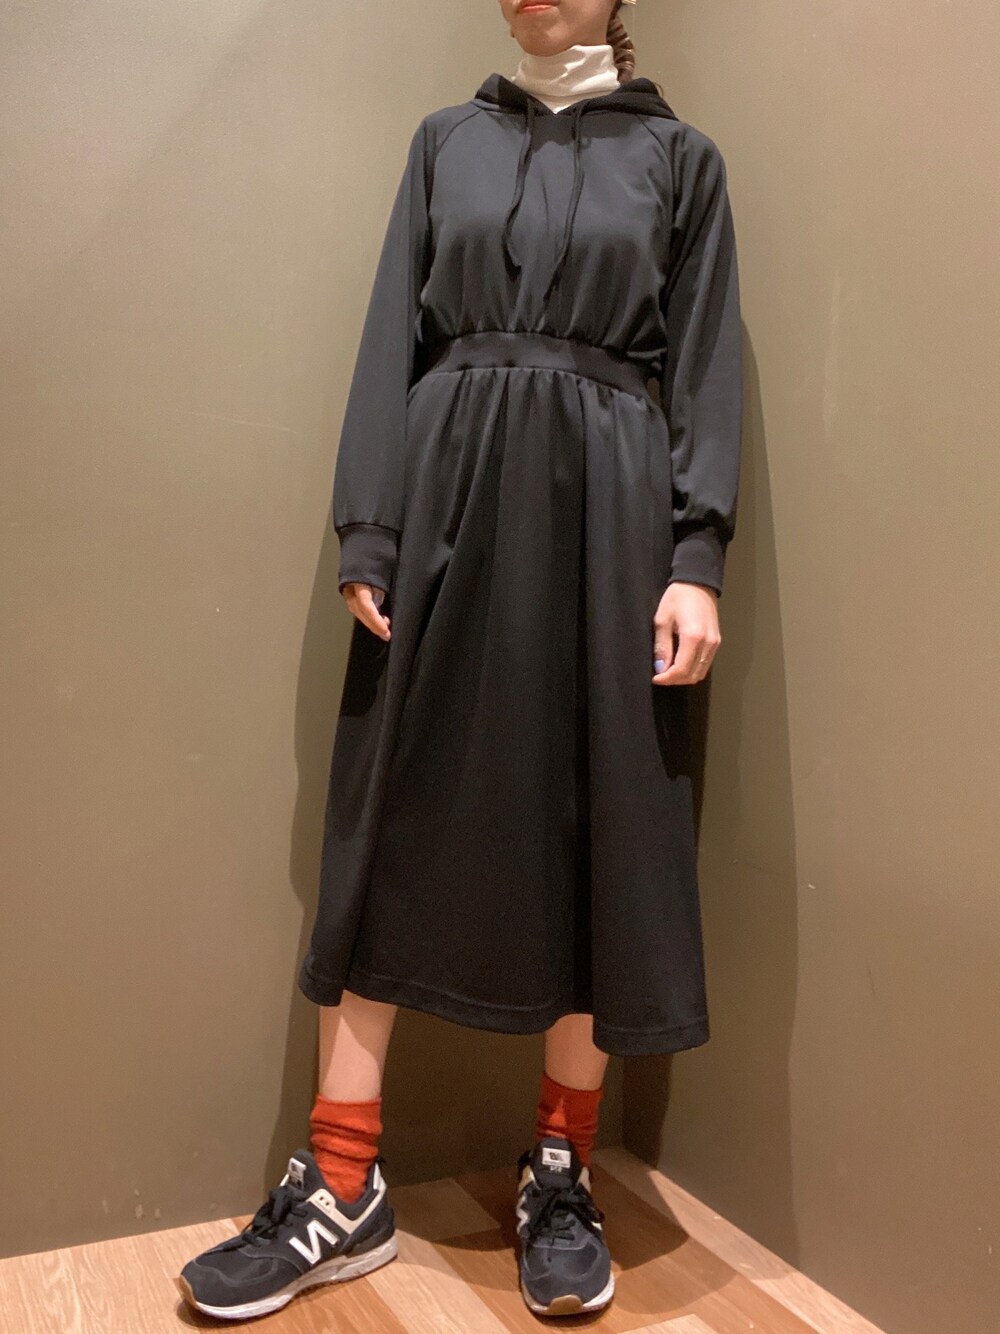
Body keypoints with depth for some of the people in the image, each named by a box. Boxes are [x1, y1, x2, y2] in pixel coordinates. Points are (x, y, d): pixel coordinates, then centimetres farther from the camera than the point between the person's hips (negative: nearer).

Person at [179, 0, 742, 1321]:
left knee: (592, 836, 0)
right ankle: (343, 1187, 9)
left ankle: (562, 1175, 16)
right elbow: (394, 340, 9)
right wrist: (368, 536, -3)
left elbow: (705, 369, 4)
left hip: (604, 509, -1)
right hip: (449, 496, 2)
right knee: (394, 823, -1)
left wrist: (697, 560, -9)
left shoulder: (677, 156, 12)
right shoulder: (447, 141, 17)